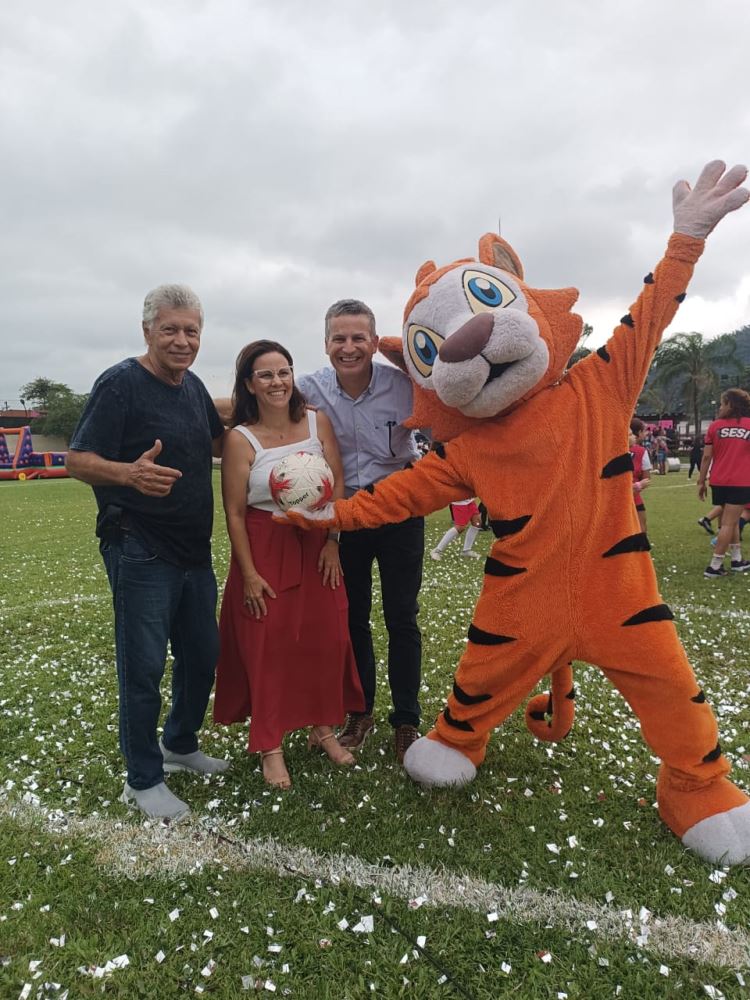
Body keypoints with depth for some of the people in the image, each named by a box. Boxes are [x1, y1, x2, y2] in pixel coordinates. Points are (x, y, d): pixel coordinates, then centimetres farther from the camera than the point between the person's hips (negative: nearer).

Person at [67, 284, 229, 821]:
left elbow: (220, 441, 24)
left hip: (194, 551, 8)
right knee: (144, 667, 2)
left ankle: (181, 744, 38)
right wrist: (129, 473, -38)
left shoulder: (193, 386, 10)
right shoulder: (120, 383, -12)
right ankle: (144, 780, 20)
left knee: (203, 655, 16)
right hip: (140, 553, -8)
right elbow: (79, 459, -18)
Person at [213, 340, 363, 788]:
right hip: (266, 548, -3)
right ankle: (271, 748, 16)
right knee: (267, 646, 2)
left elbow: (338, 485, 2)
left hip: (317, 544, 3)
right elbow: (235, 512, -8)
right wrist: (249, 574, -9)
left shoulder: (318, 422, -1)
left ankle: (324, 729, 27)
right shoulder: (241, 439, -9)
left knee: (326, 638, 7)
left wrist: (332, 540, -5)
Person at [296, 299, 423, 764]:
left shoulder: (403, 385, -16)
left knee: (401, 618, 4)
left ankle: (406, 721, 21)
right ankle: (361, 712, 30)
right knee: (353, 617, 12)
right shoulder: (310, 390, -9)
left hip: (399, 511, -2)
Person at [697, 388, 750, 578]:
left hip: (719, 482, 3)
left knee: (731, 520, 19)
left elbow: (706, 456, -1)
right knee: (728, 523, -2)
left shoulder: (715, 426, 0)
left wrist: (701, 481, 6)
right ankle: (714, 566, -5)